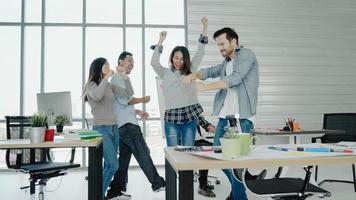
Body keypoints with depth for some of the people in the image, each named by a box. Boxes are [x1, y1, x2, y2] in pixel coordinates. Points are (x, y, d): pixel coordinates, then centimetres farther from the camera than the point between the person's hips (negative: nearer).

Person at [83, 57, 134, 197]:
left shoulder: (111, 85, 12)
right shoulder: (91, 85, -2)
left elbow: (129, 94, 5)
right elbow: (97, 96, -25)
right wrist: (106, 77, -18)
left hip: (114, 128, 6)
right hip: (101, 129, -6)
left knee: (109, 165, 8)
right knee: (113, 165, -13)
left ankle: (101, 193, 20)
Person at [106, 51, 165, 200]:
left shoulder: (121, 78, 24)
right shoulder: (119, 78, -8)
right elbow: (125, 100, -17)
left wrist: (138, 112, 19)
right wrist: (142, 100, -4)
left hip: (123, 124, 10)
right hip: (127, 124, -10)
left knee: (124, 156, 9)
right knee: (143, 154, -2)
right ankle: (157, 183, 8)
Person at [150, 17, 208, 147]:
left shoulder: (190, 70, 12)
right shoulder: (165, 73, 11)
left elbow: (200, 52, 9)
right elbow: (154, 63, -6)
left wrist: (205, 27, 5)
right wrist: (161, 41, -9)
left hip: (189, 116, 1)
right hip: (171, 117, -1)